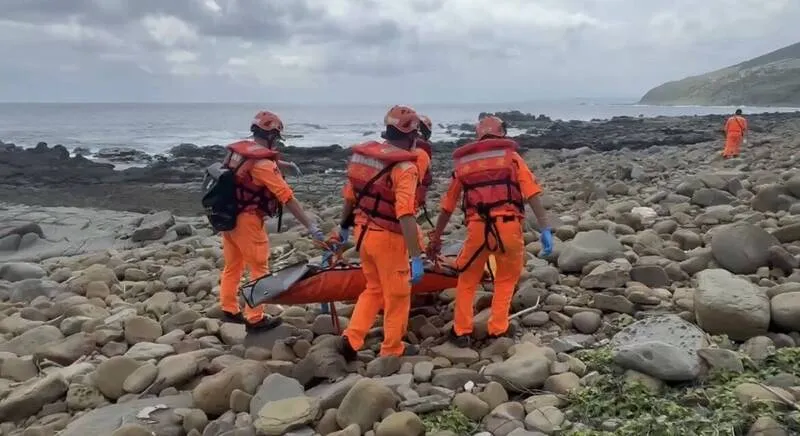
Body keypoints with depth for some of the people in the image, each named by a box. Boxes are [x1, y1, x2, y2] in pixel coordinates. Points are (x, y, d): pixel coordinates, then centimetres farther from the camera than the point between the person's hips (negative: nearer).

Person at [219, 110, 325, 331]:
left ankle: (229, 310, 31)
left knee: (232, 266, 19)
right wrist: (310, 226, -20)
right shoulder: (262, 163, -20)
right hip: (247, 221, -8)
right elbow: (287, 197, -21)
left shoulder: (237, 149, 4)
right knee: (259, 270, 3)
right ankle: (255, 319, 9)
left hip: (227, 217, 9)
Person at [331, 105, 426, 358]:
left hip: (363, 231, 7)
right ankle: (392, 349, 24)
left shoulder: (362, 154, 3)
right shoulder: (404, 167, -19)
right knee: (397, 295, 12)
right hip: (387, 237, -7)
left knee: (374, 289, 23)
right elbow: (405, 215, -27)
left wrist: (344, 226, 27)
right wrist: (416, 257, -26)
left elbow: (349, 196, 13)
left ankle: (351, 339, 16)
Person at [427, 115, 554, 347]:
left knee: (467, 280, 21)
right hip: (509, 227, -1)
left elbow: (447, 206, 21)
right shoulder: (511, 156, 11)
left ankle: (461, 332, 24)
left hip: (478, 229, 1)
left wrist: (435, 238, 28)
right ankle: (498, 331, 25)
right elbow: (533, 195, -2)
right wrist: (545, 229, -4)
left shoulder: (463, 163, 17)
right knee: (506, 279, 23)